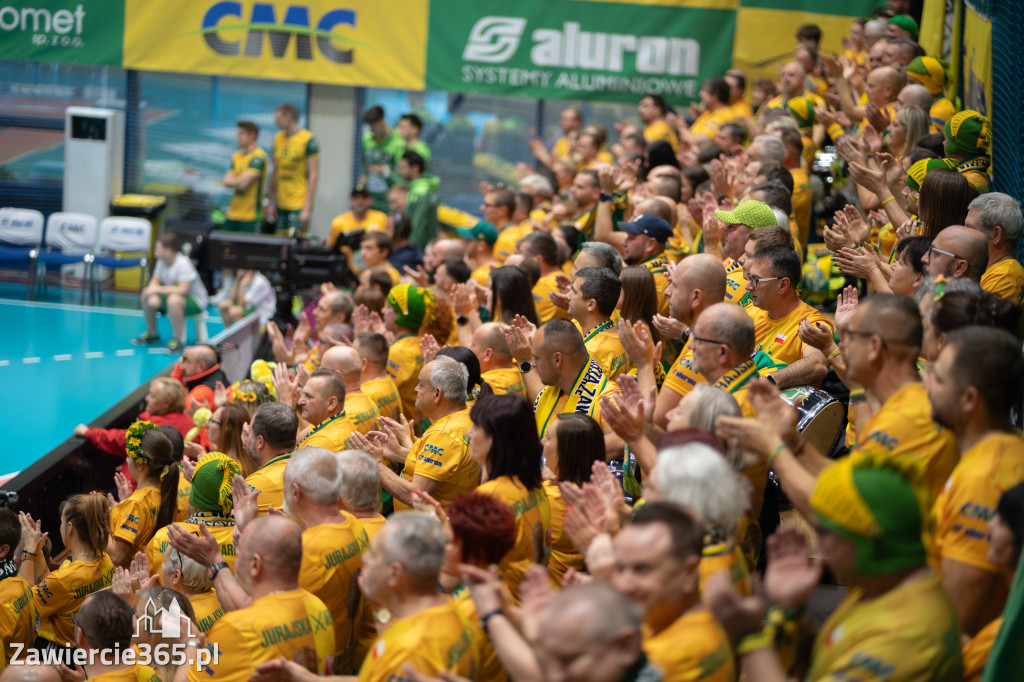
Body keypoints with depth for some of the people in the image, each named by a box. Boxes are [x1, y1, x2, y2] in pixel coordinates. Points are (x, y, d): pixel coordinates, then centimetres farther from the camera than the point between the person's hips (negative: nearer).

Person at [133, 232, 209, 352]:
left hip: (196, 302, -8)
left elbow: (183, 290, -33)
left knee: (174, 299, -38)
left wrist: (158, 289, -29)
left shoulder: (183, 263, -27)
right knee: (146, 295, -5)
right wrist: (153, 295, -19)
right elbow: (155, 281, 4)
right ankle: (152, 333, 15)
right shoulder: (162, 261, -4)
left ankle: (178, 340, -24)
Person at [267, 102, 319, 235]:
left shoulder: (308, 140, -9)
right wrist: (271, 202, 14)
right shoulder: (278, 138, 11)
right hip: (281, 205, 6)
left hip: (300, 205, -6)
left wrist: (307, 208, -16)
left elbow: (314, 175, -11)